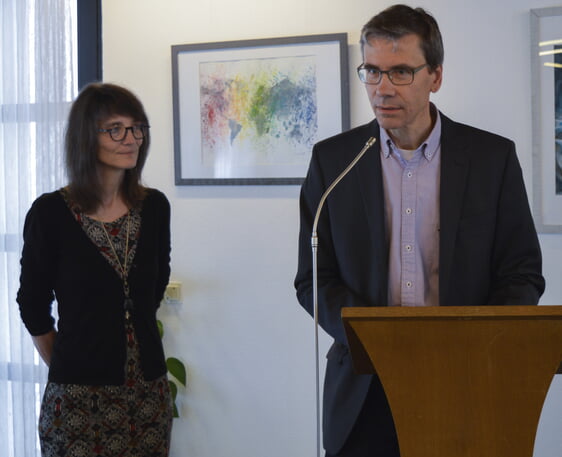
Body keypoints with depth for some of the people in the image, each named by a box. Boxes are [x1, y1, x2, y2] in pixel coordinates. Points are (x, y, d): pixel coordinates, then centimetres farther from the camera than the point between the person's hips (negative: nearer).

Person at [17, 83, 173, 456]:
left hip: (148, 393, 4)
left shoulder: (154, 207, 3)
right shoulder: (51, 213, -8)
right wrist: (66, 367, 8)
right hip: (77, 398, -4)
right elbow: (34, 309, 2)